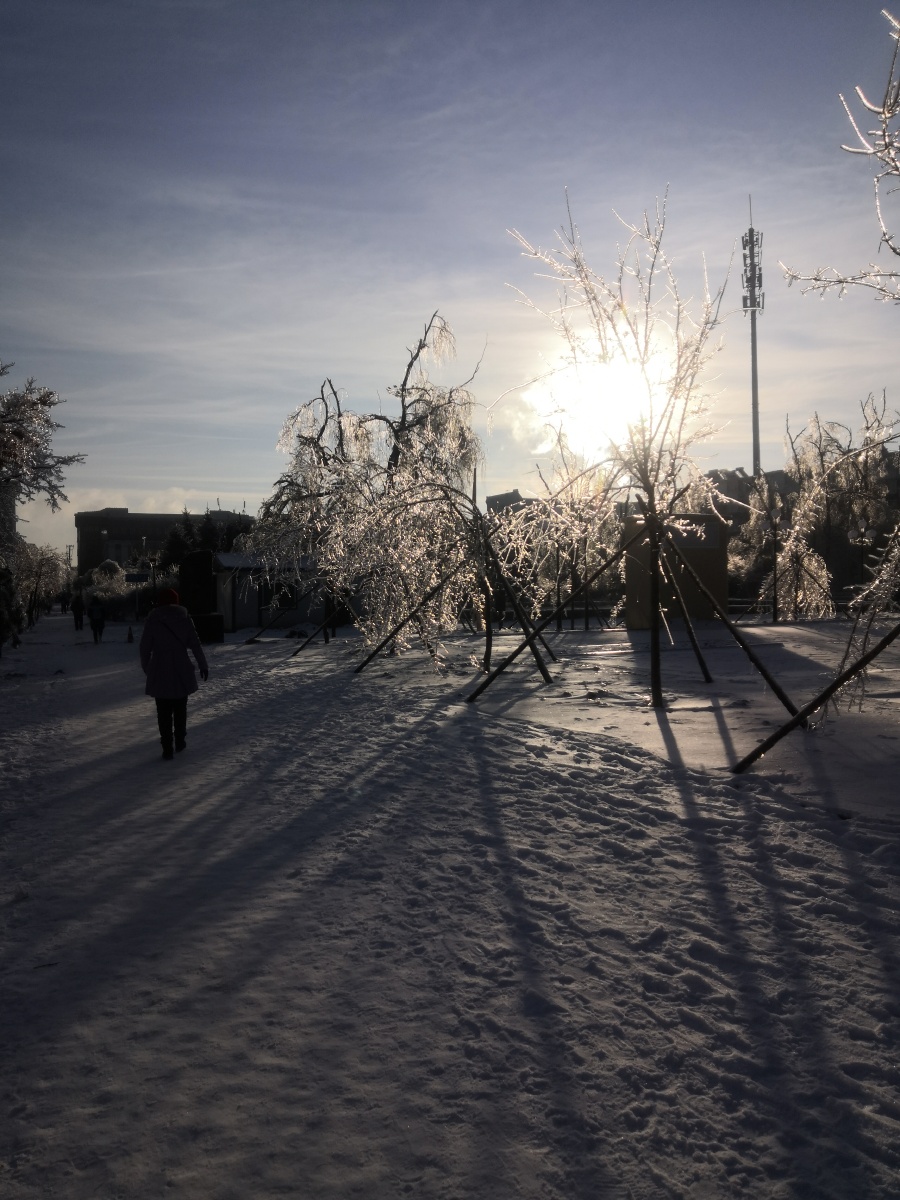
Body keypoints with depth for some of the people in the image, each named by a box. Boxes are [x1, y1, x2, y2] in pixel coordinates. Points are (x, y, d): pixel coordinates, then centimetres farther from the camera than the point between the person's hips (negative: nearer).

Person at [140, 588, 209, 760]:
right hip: (181, 671, 2)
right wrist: (203, 665, 7)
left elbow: (145, 647, -1)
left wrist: (146, 668, 13)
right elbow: (195, 644, -1)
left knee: (164, 712, 3)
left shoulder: (152, 620, -3)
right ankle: (180, 742, 24)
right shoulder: (184, 618, -1)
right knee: (180, 709, 18)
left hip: (159, 672, -1)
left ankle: (168, 748, 0)